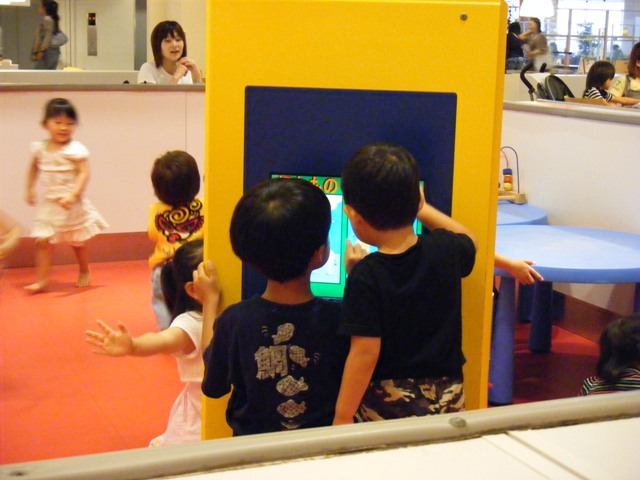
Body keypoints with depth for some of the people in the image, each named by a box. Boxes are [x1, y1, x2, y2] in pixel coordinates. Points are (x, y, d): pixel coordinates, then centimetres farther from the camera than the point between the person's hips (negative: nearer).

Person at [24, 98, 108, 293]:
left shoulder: (76, 150, -15)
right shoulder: (39, 148, 0)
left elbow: (84, 173, -22)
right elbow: (34, 169, 18)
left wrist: (73, 195, -32)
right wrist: (30, 189, 13)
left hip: (72, 204, -4)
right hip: (49, 205, 4)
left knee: (77, 242, 12)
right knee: (42, 241, -5)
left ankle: (84, 273, 34)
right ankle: (42, 279, 0)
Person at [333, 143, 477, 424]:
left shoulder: (366, 276, -16)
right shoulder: (446, 250, -3)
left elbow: (365, 352, -17)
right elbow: (469, 240, 23)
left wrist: (342, 417, -11)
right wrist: (423, 211, 29)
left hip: (384, 402, -4)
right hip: (447, 397, 4)